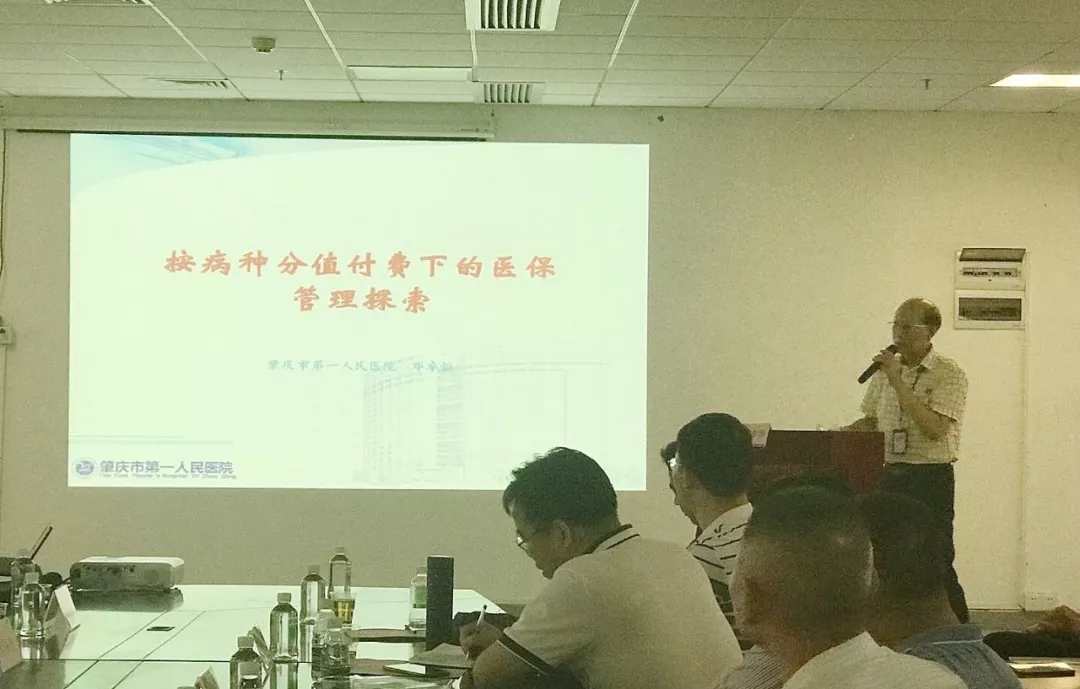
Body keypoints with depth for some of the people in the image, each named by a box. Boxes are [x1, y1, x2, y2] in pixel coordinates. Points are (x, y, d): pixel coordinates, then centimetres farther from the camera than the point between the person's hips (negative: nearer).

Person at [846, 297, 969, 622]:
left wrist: (898, 381, -20)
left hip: (931, 477, -6)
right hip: (890, 474, 6)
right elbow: (871, 422, 20)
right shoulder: (886, 370, 11)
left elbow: (935, 429, -20)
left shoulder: (949, 375, -8)